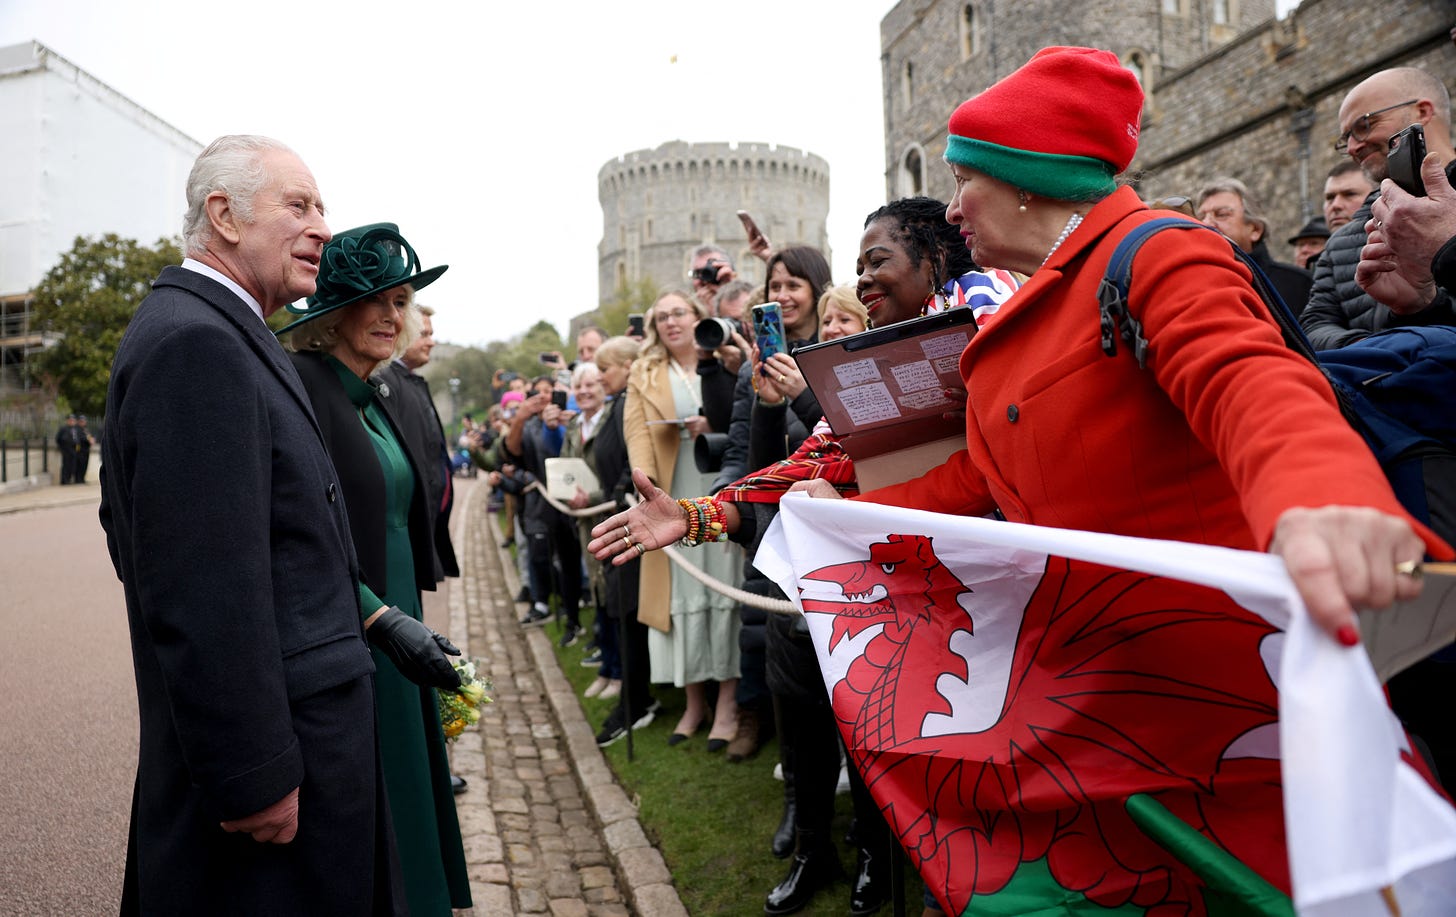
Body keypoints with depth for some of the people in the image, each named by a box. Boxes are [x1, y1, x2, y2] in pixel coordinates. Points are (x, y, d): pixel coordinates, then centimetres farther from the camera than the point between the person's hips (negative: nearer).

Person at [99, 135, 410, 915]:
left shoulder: (212, 331, 12)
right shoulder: (197, 342, -21)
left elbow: (126, 524, 20)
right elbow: (205, 593, -25)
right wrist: (255, 777, -21)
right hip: (274, 752, -10)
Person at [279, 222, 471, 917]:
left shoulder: (385, 400, 13)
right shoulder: (301, 383, -14)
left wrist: (414, 621, 17)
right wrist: (381, 617, -27)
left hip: (394, 629, 8)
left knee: (405, 797, 17)